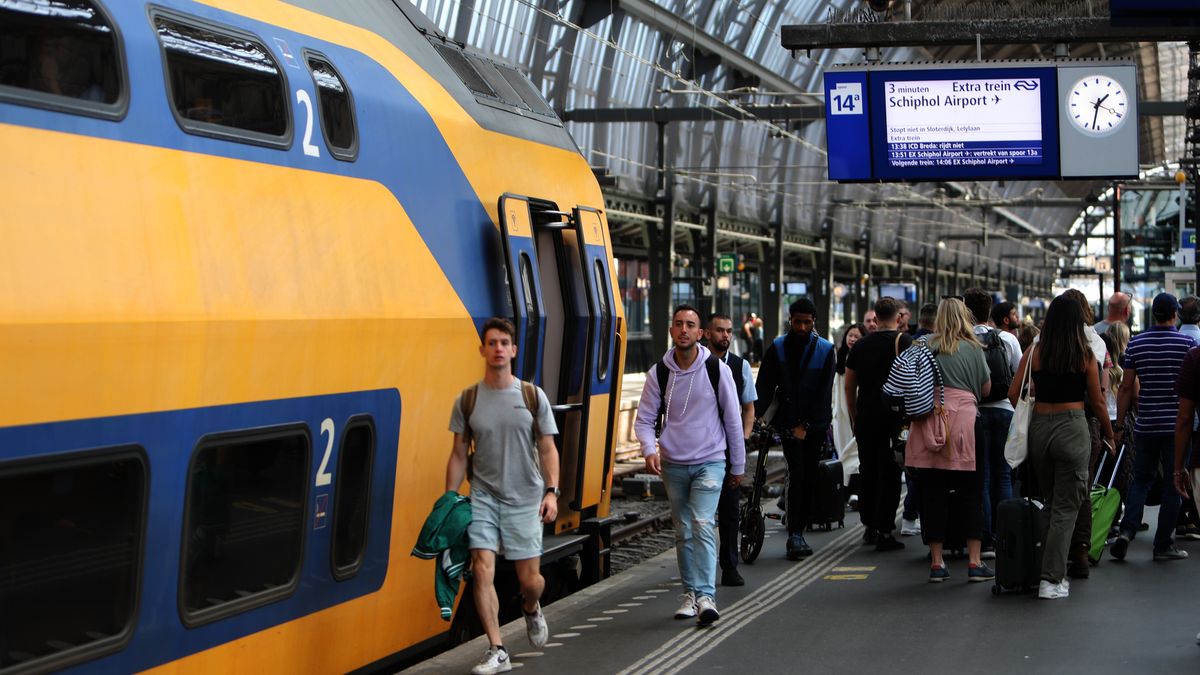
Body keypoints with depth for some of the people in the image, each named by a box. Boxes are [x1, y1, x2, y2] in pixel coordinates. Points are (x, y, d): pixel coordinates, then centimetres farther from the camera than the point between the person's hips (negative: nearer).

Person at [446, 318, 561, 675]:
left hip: (525, 498, 0)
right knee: (482, 569, -12)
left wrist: (551, 491, -9)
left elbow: (547, 449, 2)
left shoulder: (533, 397, 0)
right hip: (483, 496, 0)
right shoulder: (467, 401, 1)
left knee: (530, 580, 2)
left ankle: (531, 609, 39)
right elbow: (459, 454, 6)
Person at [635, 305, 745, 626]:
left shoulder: (718, 370, -5)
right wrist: (649, 449, -16)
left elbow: (732, 419, 3)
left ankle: (706, 596, -21)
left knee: (702, 525, -18)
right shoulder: (659, 373, 0)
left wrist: (738, 465, 8)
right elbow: (644, 419, 5)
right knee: (683, 532, 11)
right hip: (673, 465, 3)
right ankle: (690, 593, 21)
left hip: (709, 462, -3)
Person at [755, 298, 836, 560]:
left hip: (815, 423, 2)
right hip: (789, 422, -1)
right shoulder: (777, 348, 2)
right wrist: (755, 416, -13)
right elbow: (765, 387, 0)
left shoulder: (825, 349, 1)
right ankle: (795, 534, -15)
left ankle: (797, 533, 15)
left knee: (809, 479, 4)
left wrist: (806, 425, -11)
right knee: (797, 472, -15)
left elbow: (824, 391, -4)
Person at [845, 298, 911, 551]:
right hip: (893, 416, -4)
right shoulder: (903, 341, -5)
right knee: (889, 473, -1)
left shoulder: (860, 345, 9)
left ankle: (869, 527, 23)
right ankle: (884, 532, -3)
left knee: (868, 472, 15)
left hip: (865, 418, 4)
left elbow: (849, 386, 13)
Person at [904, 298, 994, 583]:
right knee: (970, 494, 5)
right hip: (963, 418, -2)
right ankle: (974, 562, 4)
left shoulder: (924, 346, 8)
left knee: (932, 493, 5)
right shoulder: (972, 348, 4)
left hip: (927, 423, 2)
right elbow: (986, 389, 9)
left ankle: (936, 562, 8)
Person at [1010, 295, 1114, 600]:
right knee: (1066, 507, 1)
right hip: (1072, 429, -3)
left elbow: (1014, 394, 1)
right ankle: (1052, 580, -4)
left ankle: (1054, 571, 22)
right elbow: (1097, 401, 0)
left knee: (1051, 502, 17)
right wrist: (1110, 435, 14)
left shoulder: (1034, 353, 1)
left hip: (1039, 428, 3)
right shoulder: (1085, 355, -5)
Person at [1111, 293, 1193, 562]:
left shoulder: (1136, 343, 2)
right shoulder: (1188, 343, -4)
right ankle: (1163, 545, 6)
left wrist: (1120, 425, 8)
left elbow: (1126, 387, 2)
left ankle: (1127, 530, -7)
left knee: (1141, 479, 13)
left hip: (1145, 425, 2)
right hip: (1177, 425, -2)